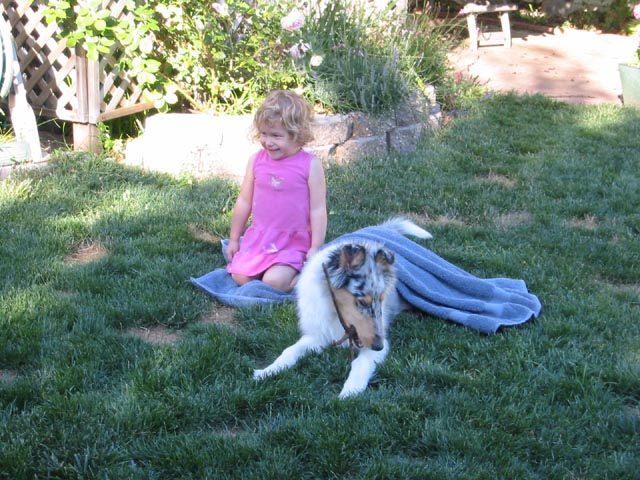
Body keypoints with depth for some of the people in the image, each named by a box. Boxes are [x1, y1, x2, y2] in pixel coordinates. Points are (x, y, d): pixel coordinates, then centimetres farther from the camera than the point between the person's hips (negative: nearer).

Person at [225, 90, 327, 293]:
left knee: (274, 282, -23)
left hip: (293, 243, -5)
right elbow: (244, 202, 10)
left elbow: (318, 209, -8)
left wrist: (315, 248, -11)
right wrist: (234, 239, 13)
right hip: (258, 238, 5)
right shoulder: (256, 160, 1)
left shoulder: (310, 164, -10)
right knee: (240, 278, -9)